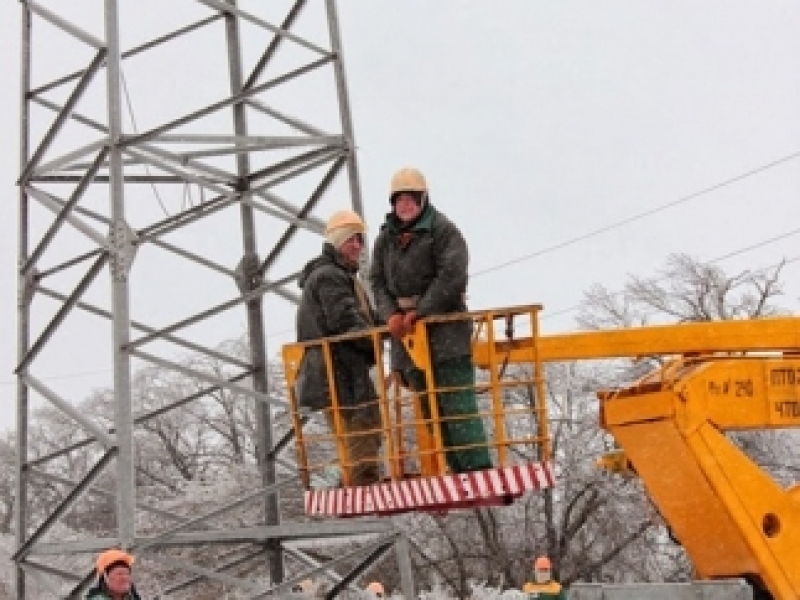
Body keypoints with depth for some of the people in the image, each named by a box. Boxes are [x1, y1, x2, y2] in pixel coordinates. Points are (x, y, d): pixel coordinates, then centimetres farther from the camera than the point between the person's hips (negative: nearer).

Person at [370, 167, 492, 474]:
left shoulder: (442, 230, -3)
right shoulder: (385, 238, 17)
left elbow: (452, 277, -13)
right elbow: (377, 282, 12)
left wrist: (419, 312, -17)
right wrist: (391, 315, -7)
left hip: (445, 329, -7)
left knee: (458, 406, -13)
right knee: (431, 412, 6)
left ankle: (479, 469, -15)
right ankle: (459, 472, 9)